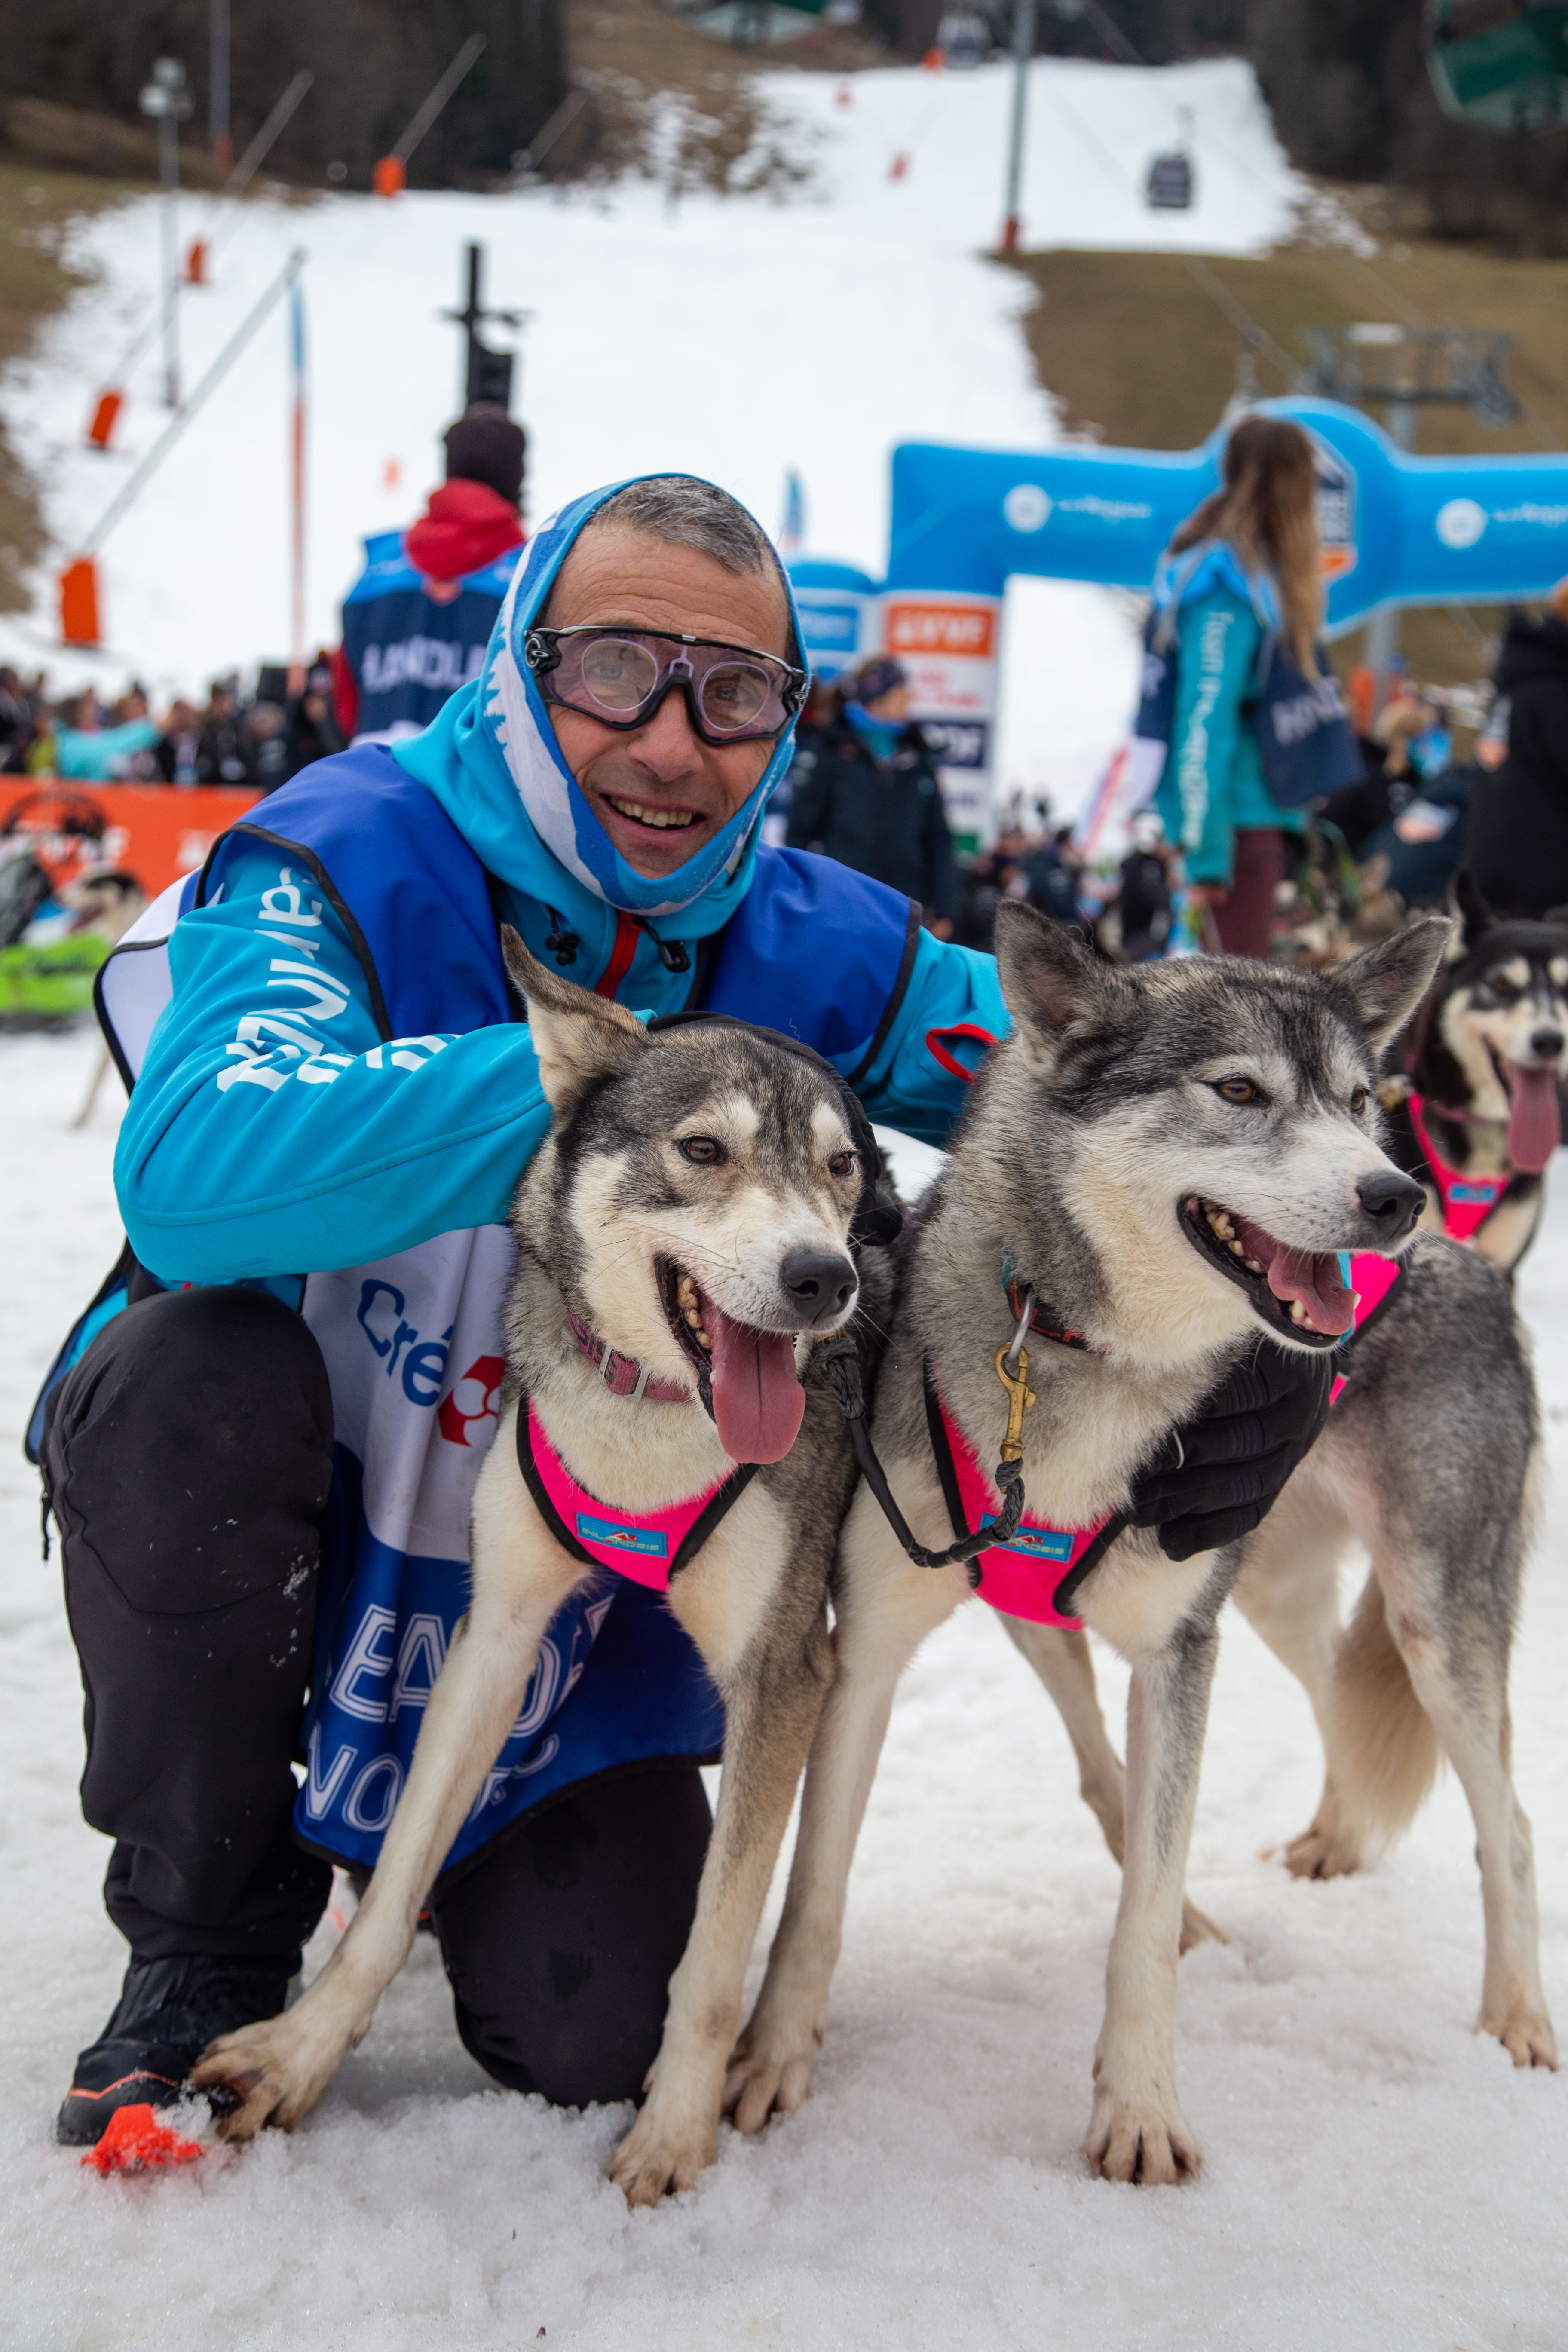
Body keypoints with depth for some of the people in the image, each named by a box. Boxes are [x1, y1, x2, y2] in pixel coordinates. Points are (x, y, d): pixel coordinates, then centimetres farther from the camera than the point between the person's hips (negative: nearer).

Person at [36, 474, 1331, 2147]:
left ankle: (462, 1830, 27)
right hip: (285, 1532, -2)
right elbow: (191, 1171, -41)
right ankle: (208, 1930, -10)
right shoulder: (355, 861, -22)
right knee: (193, 1371, -35)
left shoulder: (809, 946, -10)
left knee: (589, 2039, -12)